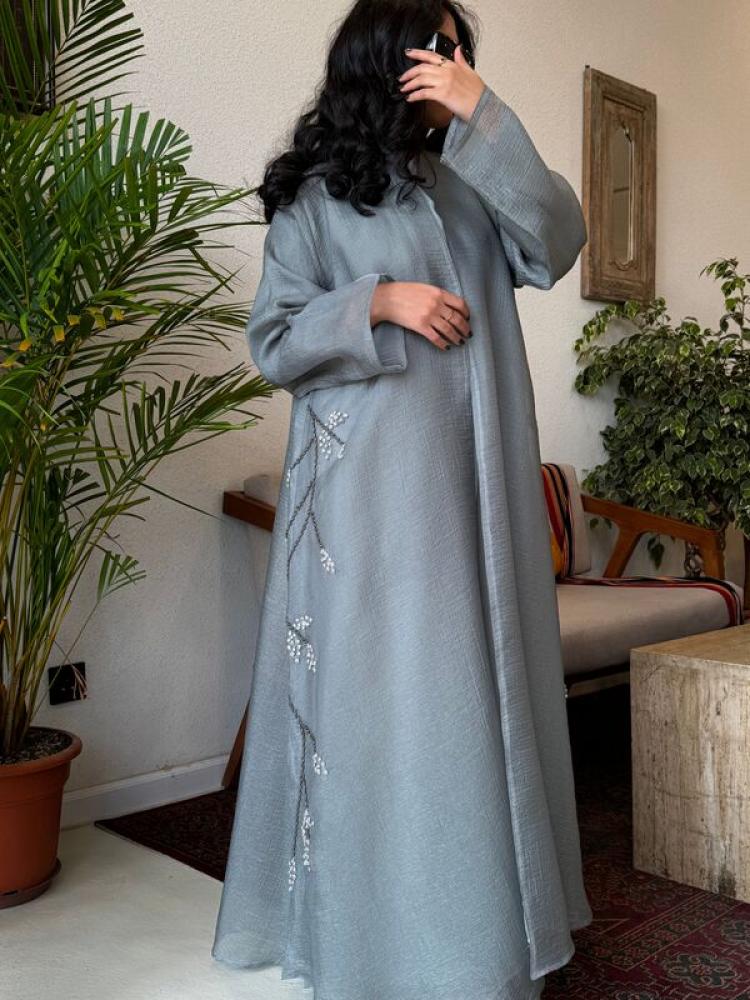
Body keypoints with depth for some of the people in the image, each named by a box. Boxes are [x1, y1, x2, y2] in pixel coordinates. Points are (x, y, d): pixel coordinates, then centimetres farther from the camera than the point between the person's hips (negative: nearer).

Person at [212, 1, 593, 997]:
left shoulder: (472, 184, 13)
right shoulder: (314, 195, 2)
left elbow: (557, 244, -4)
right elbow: (272, 343, -1)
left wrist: (484, 117, -9)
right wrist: (377, 302, -15)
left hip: (475, 480, 5)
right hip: (370, 483, -4)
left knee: (478, 686, 8)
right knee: (384, 695, -1)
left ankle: (485, 920, 23)